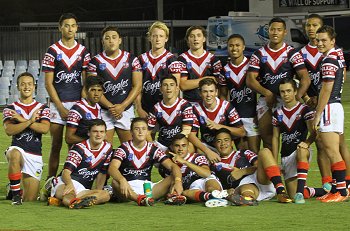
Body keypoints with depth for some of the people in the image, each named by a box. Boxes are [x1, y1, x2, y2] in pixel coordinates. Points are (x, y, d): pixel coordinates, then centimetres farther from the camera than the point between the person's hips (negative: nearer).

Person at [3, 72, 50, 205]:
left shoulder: (42, 109, 10)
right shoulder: (10, 109, 7)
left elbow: (45, 129, -9)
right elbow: (9, 131, -12)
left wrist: (22, 120, -12)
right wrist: (30, 121, -18)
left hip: (35, 155, 2)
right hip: (17, 149, -2)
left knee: (30, 199, -1)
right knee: (15, 155, -43)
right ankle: (15, 194, -26)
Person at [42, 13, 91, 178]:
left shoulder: (83, 51, 9)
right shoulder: (52, 51, 1)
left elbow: (86, 82, 9)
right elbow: (48, 83, -2)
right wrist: (61, 107, -8)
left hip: (78, 103, 2)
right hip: (57, 104, -2)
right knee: (56, 145, -2)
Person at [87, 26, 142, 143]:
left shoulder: (131, 59, 5)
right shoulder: (96, 62, 2)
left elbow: (137, 86, 1)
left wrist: (122, 106, -10)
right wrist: (110, 107, -13)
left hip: (126, 110, 1)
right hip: (103, 111, -1)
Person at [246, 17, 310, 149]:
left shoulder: (292, 53, 2)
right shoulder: (259, 54, 9)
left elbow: (305, 79, -6)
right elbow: (250, 80, 2)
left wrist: (296, 98, -21)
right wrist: (266, 93, -14)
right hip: (265, 100, 2)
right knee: (268, 141, 3)